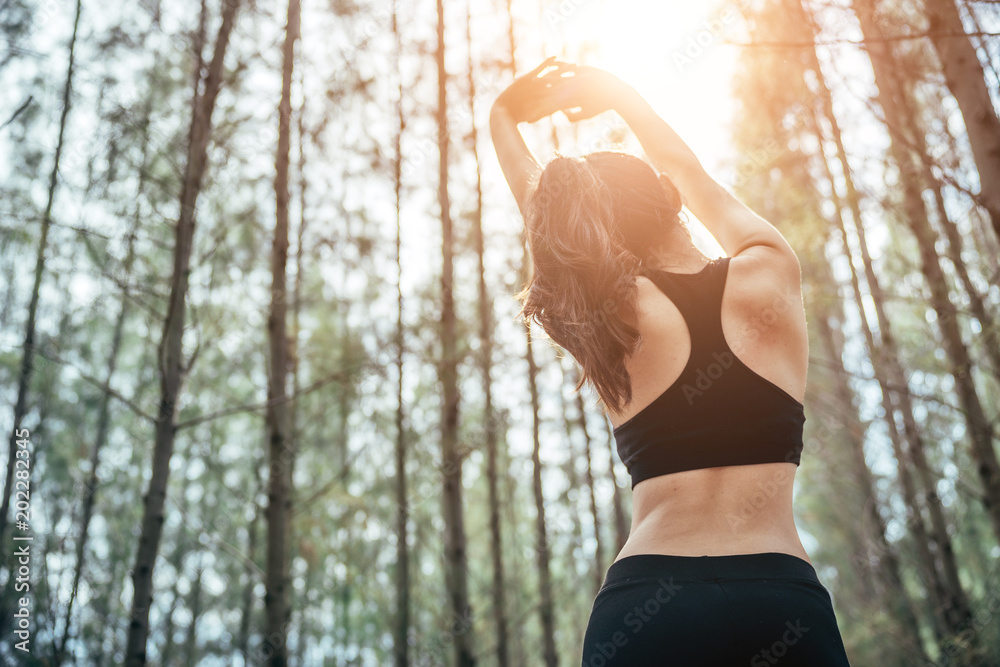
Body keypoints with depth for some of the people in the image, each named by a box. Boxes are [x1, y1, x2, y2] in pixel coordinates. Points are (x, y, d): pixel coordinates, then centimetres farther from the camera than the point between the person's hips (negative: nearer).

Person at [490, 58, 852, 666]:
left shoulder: (608, 319, 3)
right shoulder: (768, 276, 5)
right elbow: (699, 184, 25)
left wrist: (506, 114, 34)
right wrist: (622, 96, 37)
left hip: (638, 613, 0)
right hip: (782, 599, 0)